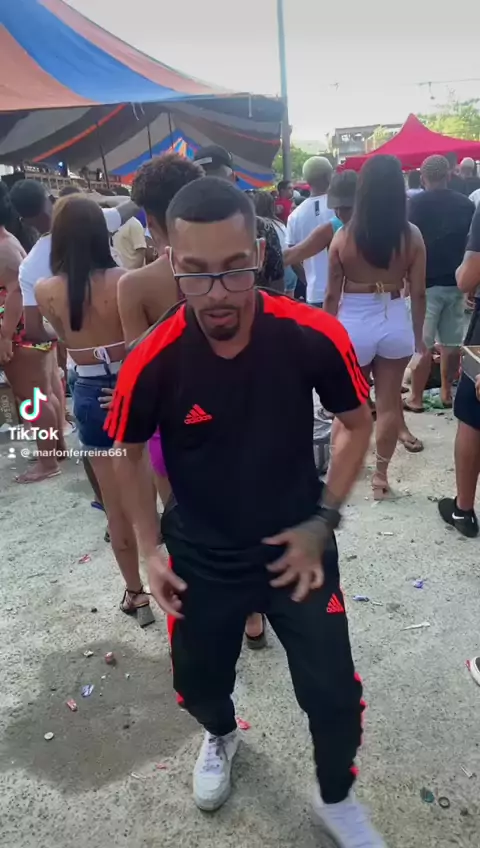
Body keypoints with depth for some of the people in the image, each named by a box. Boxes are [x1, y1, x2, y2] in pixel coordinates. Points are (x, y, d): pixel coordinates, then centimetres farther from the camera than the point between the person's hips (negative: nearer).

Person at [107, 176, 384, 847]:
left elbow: (359, 426, -4)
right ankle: (222, 737, 60)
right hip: (200, 556, 1)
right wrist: (150, 550, -2)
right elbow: (129, 452, -1)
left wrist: (322, 521, -10)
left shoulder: (313, 336, -22)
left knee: (335, 693, 5)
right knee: (198, 682, 20)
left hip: (296, 544, 0)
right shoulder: (152, 361, -21)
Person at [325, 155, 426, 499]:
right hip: (396, 323, 1)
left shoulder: (344, 237, -10)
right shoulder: (412, 236, -7)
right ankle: (381, 473, 23)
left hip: (353, 324, -1)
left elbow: (332, 294, -5)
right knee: (388, 401, 12)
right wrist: (419, 333, 11)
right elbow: (418, 293, -2)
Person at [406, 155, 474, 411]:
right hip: (456, 282, 5)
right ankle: (446, 393, 19)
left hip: (427, 282, -4)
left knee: (422, 344, -1)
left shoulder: (417, 203, -7)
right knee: (452, 342, 10)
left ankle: (416, 398, 4)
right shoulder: (466, 204, 6)